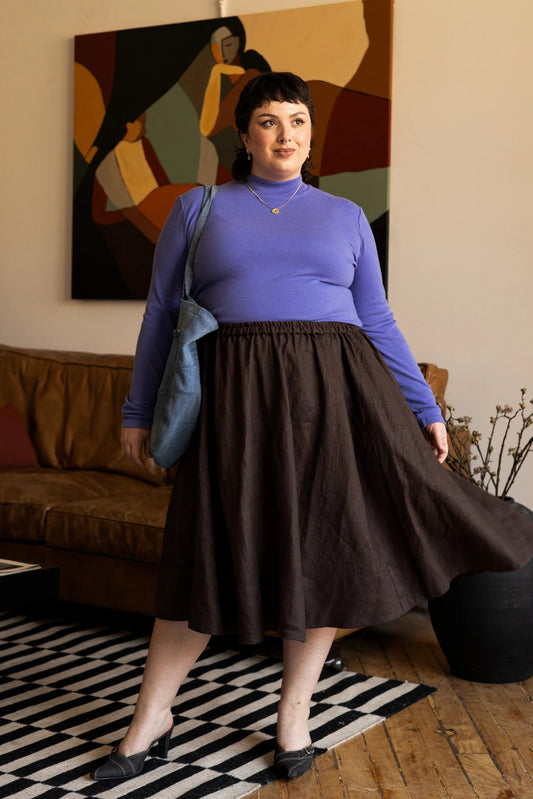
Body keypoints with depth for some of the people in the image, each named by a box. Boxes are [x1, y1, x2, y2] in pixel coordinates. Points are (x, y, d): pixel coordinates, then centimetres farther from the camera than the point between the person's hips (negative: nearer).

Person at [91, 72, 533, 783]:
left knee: (326, 545, 3)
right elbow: (161, 313, 11)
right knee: (212, 550, 1)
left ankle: (294, 712, 22)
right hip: (236, 397, -1)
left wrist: (425, 410, 12)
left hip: (334, 391, 2)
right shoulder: (199, 209, 10)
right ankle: (151, 721, 16)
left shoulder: (345, 217, 13)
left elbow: (377, 320, 14)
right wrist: (138, 411, 9)